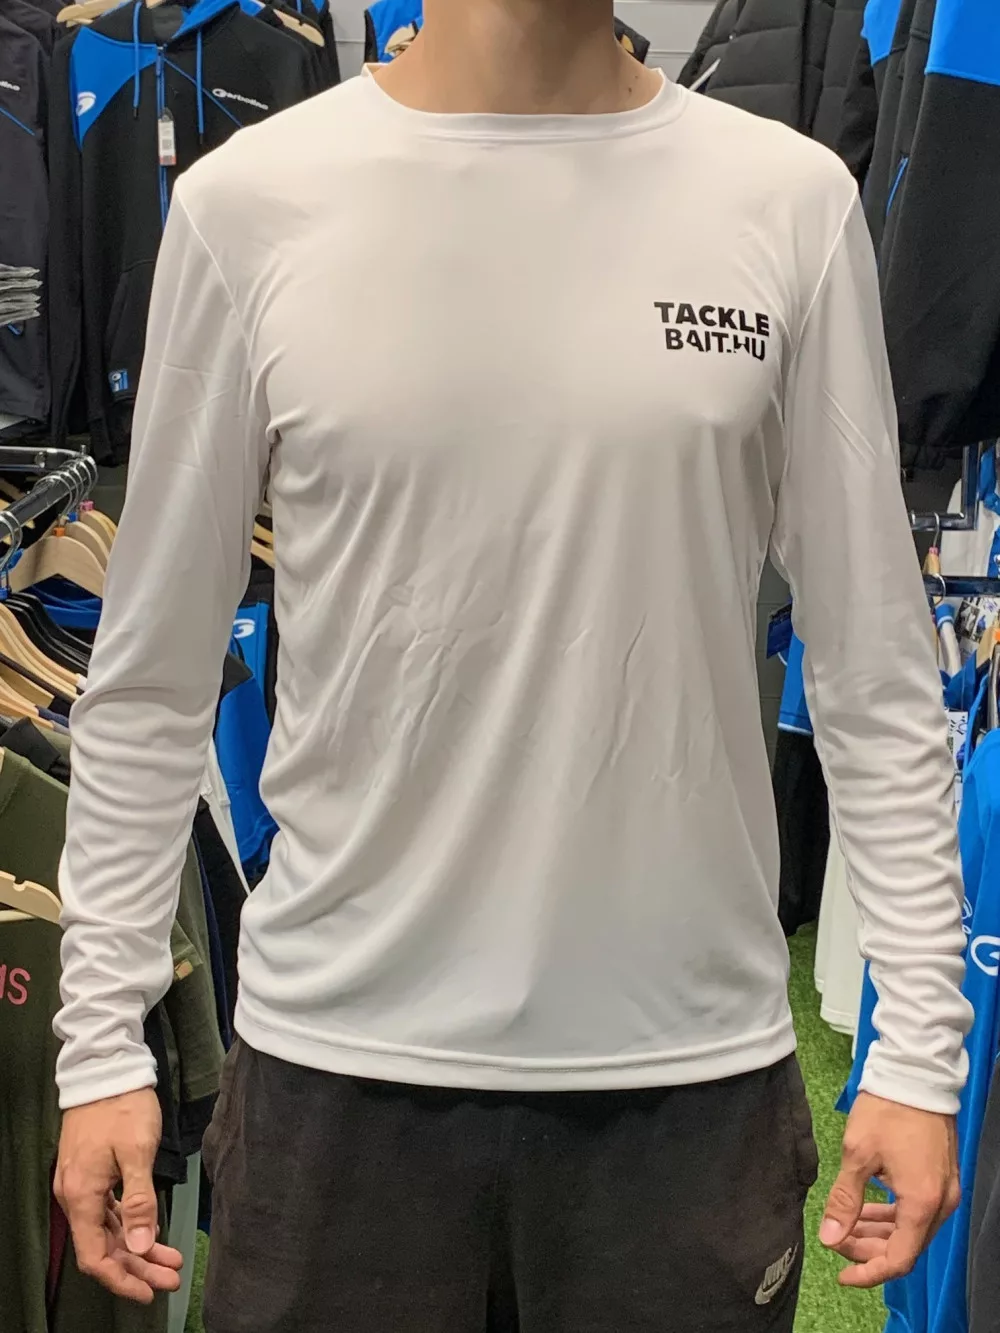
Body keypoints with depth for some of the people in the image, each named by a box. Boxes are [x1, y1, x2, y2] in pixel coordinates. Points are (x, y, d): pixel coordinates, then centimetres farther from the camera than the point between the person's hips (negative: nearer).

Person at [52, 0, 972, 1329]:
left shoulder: (793, 203, -1)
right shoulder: (251, 200, -2)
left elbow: (877, 676, 1)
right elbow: (153, 680, 2)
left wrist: (920, 1044, 0)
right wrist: (102, 1040, 2)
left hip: (693, 1058, 1)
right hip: (339, 1060, 0)